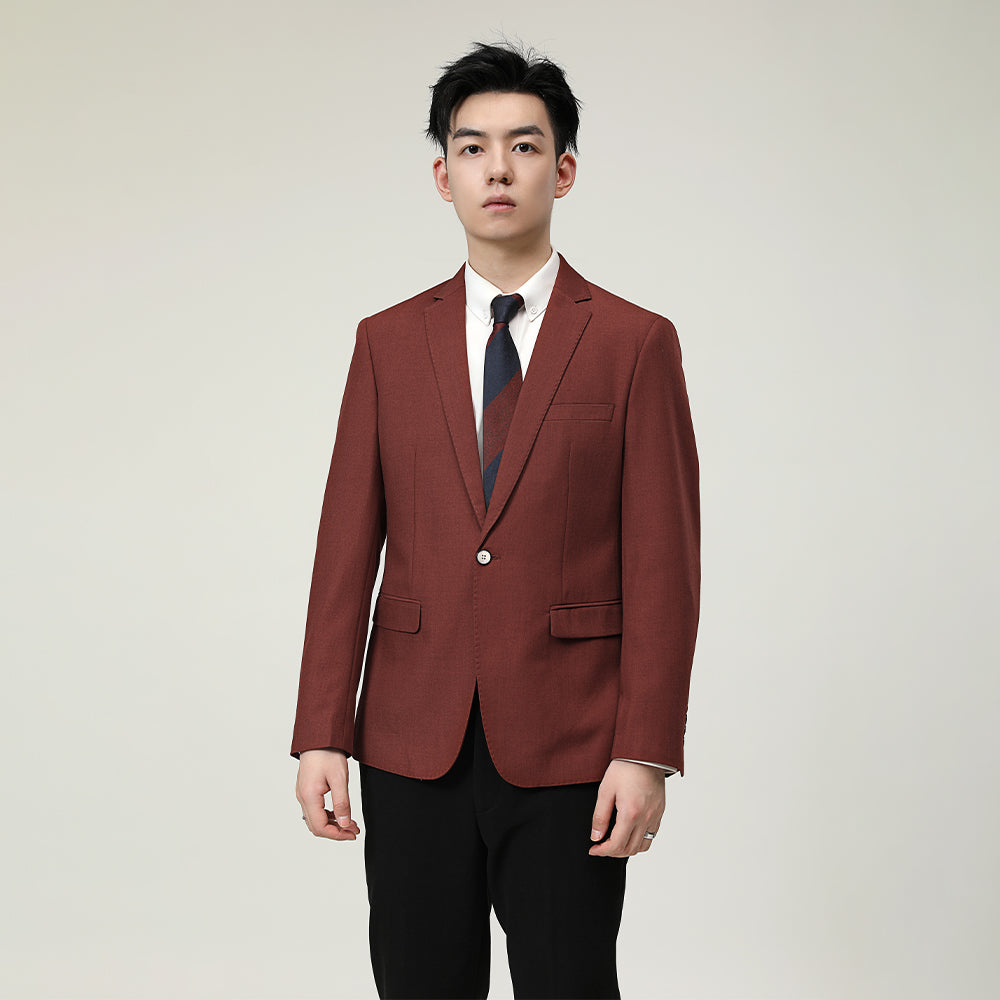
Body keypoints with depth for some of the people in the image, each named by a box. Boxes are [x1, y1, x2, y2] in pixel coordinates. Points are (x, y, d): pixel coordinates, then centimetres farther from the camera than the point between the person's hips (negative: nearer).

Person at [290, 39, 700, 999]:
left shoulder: (634, 343, 1)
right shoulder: (388, 343, 9)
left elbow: (662, 562, -3)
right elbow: (347, 549, 6)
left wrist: (646, 752, -9)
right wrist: (321, 737, 0)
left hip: (566, 752, -2)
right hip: (413, 745, 2)